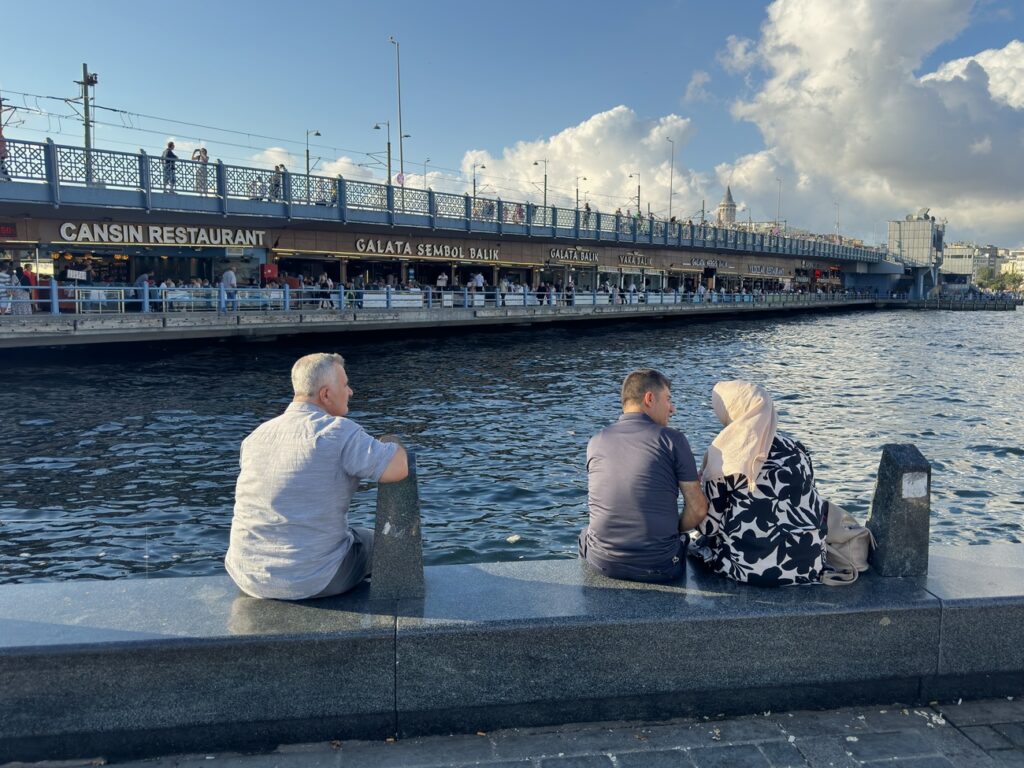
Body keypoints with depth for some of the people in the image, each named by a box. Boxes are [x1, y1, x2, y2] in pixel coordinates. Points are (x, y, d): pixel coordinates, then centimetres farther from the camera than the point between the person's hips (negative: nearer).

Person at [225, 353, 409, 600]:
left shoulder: (257, 435, 4)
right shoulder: (338, 432, -19)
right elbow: (398, 469, -26)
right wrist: (395, 447, -3)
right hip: (313, 581, -6)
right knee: (374, 542, 23)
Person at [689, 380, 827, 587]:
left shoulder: (725, 454, -9)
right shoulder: (795, 448, 3)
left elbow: (709, 526, -4)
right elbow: (805, 503, 13)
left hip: (752, 566, -4)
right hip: (808, 564, 4)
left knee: (701, 543, 20)